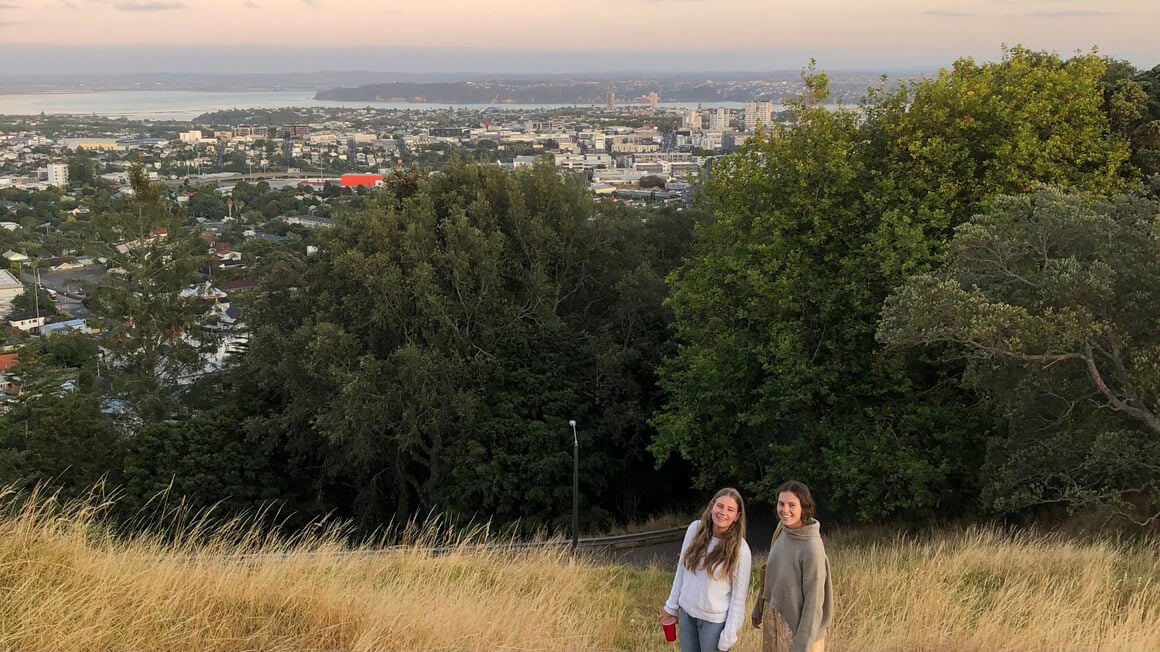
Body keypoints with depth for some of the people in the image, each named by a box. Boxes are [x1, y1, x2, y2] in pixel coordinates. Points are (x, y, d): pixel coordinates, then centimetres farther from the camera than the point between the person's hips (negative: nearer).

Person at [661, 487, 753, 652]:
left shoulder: (740, 549, -17)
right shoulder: (695, 529, -7)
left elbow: (739, 596, -11)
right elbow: (682, 569, 4)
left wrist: (729, 635, -12)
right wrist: (672, 605, 7)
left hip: (715, 620, -4)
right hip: (686, 612, 4)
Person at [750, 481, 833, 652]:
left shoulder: (812, 548, -25)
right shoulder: (781, 531, -4)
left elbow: (814, 600, -21)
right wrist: (759, 609, 15)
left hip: (797, 625, -6)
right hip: (773, 618, 7)